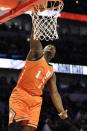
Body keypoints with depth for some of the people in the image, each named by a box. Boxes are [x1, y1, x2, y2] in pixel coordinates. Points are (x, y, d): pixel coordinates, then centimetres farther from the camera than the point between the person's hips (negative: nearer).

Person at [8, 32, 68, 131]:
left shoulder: (51, 73, 21)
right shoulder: (37, 53, 11)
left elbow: (54, 93, 16)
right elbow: (34, 41, -4)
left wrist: (61, 111, 2)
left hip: (35, 100, 4)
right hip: (20, 94, -4)